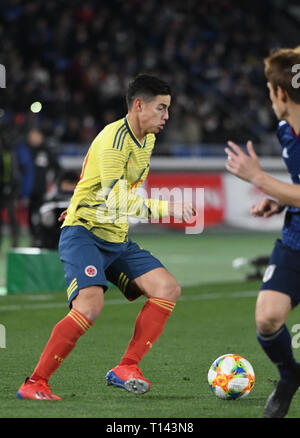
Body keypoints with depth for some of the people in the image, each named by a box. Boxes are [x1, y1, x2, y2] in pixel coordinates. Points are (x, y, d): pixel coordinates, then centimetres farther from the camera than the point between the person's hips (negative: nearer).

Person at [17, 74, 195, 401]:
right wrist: (165, 209, -23)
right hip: (83, 234, -9)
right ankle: (34, 383, -19)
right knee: (90, 305, -28)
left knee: (168, 288, -6)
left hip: (117, 240, 9)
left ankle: (125, 369, -6)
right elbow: (117, 201, -25)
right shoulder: (113, 139, -18)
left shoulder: (147, 140, 12)